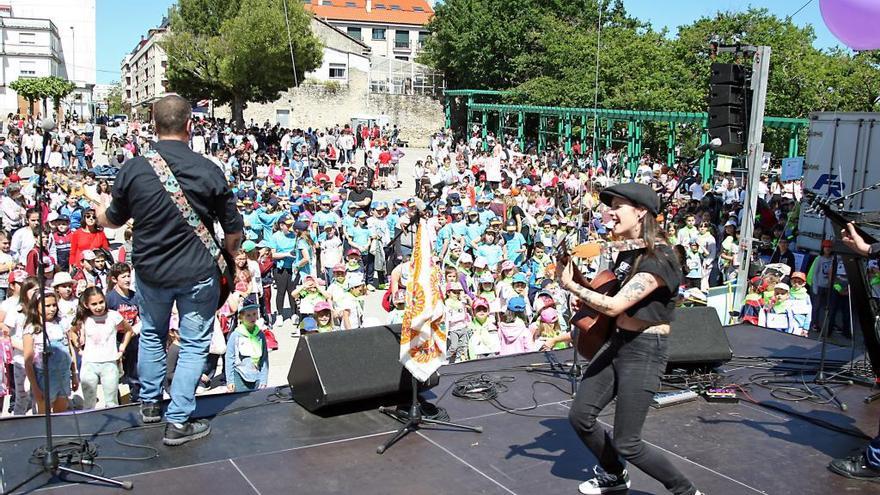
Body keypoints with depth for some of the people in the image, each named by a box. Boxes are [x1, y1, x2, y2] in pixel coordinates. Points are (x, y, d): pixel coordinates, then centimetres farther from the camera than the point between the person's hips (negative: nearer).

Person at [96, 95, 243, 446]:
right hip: (198, 273, -3)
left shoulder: (133, 169, -9)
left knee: (152, 335, 25)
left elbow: (112, 221, 7)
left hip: (150, 270, 3)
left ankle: (149, 403, 37)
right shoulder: (208, 170, -14)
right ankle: (178, 421, 11)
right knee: (194, 343, 10)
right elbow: (234, 231, -7)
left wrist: (99, 208, 30)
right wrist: (226, 257, 14)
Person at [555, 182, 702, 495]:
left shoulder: (659, 259, -22)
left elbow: (614, 305, -27)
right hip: (619, 343, 9)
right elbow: (610, 289, 20)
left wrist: (569, 285, -18)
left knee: (626, 444, -4)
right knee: (580, 415, 11)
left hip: (646, 351, -9)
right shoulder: (628, 252, 7)